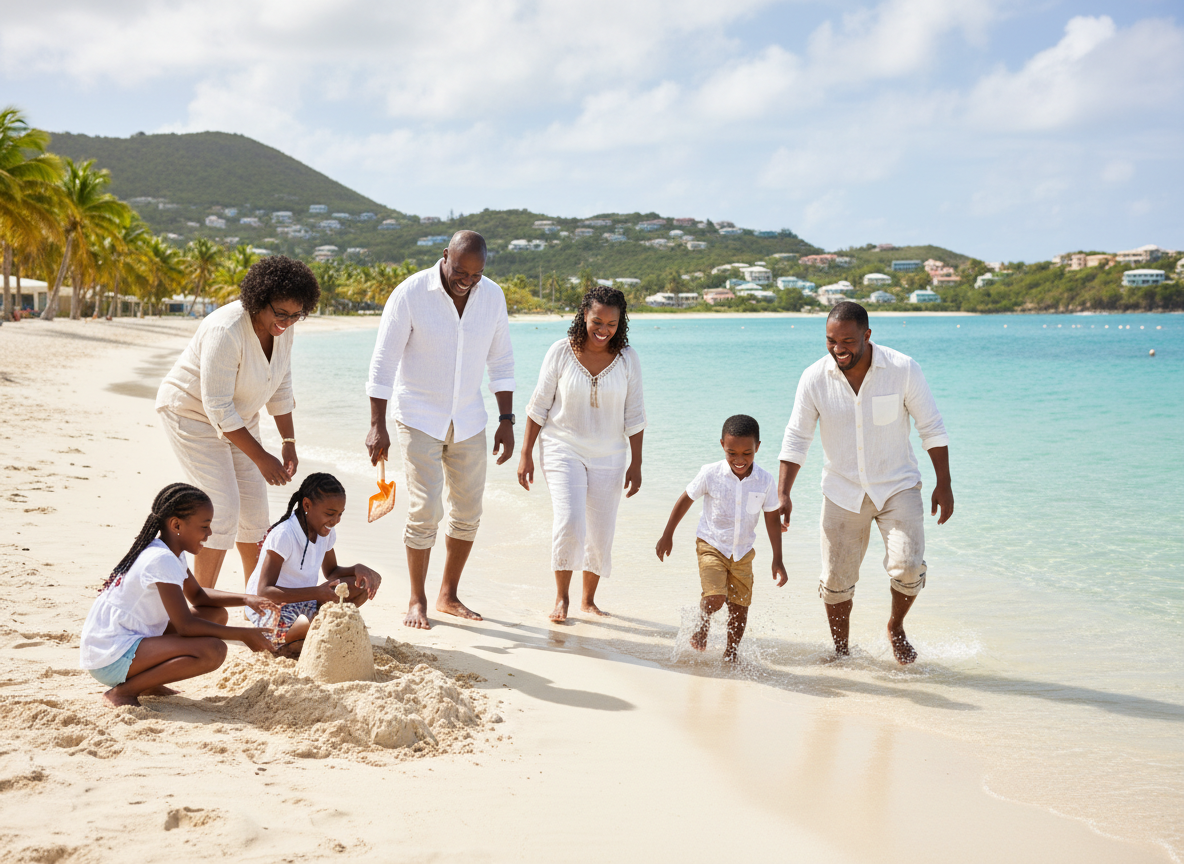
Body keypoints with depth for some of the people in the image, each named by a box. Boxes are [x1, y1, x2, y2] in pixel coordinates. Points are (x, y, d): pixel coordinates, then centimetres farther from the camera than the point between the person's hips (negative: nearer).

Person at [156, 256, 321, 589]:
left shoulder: (281, 328, -10)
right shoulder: (226, 331, -34)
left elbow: (281, 387, 5)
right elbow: (217, 407, -32)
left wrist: (289, 443, 1)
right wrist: (261, 458, -29)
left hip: (238, 417, 8)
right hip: (192, 414, -8)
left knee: (254, 508, 7)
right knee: (224, 508, -16)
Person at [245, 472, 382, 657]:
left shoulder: (326, 532, 2)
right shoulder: (283, 536, -21)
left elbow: (331, 572, 17)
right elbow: (264, 591, -26)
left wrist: (357, 569, -8)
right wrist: (317, 592, -36)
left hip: (306, 605, 9)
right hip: (270, 611, -9)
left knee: (367, 583, -8)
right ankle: (285, 643, -9)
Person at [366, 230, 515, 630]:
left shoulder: (492, 296, -3)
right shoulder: (410, 294, -16)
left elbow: (501, 361, 7)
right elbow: (383, 362, -13)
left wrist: (507, 420, 3)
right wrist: (378, 426, -16)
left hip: (468, 419, 5)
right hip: (419, 418, -4)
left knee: (468, 512, 7)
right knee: (425, 510, -9)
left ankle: (448, 596, 22)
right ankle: (417, 600, 7)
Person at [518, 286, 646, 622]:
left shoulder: (627, 358, -2)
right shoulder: (562, 352, -7)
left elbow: (634, 415, 3)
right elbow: (539, 405, 0)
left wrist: (636, 464, 2)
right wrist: (526, 453, -1)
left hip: (608, 457, 2)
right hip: (563, 449, -2)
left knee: (601, 533, 5)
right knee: (569, 522, -18)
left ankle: (589, 599, 25)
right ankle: (561, 597, 0)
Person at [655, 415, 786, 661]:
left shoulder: (765, 481, -11)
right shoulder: (710, 474, -15)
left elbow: (772, 519, 0)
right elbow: (685, 500, -1)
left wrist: (777, 560, 1)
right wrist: (667, 535, 5)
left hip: (743, 551, 3)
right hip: (711, 545, -2)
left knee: (740, 604, 5)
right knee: (715, 597, -19)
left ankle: (732, 650, 29)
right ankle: (702, 626, 15)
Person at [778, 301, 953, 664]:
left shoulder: (903, 369, -15)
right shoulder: (814, 379, -12)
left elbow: (931, 428, -5)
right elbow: (796, 438, -3)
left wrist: (944, 483, -5)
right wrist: (783, 494, -10)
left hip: (898, 486, -1)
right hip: (842, 491, 2)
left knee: (908, 567, -17)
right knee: (836, 580, 3)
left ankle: (896, 628, 13)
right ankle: (841, 652, 25)